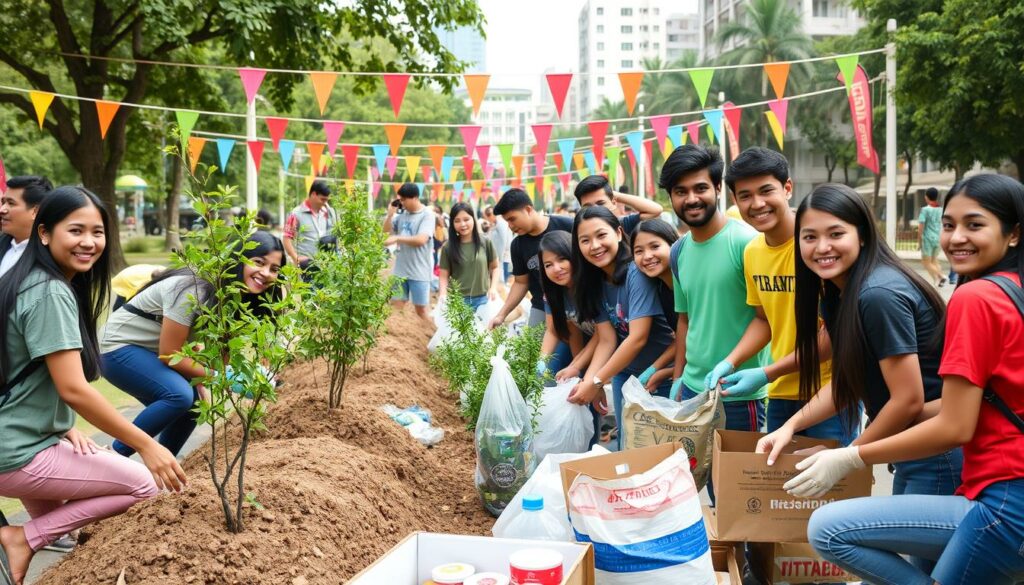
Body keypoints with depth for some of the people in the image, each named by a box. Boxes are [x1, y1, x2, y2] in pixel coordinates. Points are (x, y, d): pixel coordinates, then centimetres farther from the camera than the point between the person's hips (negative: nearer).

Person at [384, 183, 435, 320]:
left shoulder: (427, 215, -12)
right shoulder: (402, 213, 6)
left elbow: (421, 239, -24)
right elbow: (386, 229, 14)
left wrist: (397, 238, -19)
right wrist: (390, 213, -2)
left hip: (419, 271, -6)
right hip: (400, 269, 6)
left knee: (420, 309, 6)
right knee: (395, 305, 11)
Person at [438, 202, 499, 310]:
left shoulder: (485, 243, 1)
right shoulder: (448, 247, 1)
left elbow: (495, 267, 11)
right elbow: (444, 276, 2)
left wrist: (493, 288, -3)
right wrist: (443, 294, -16)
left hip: (482, 299, 0)